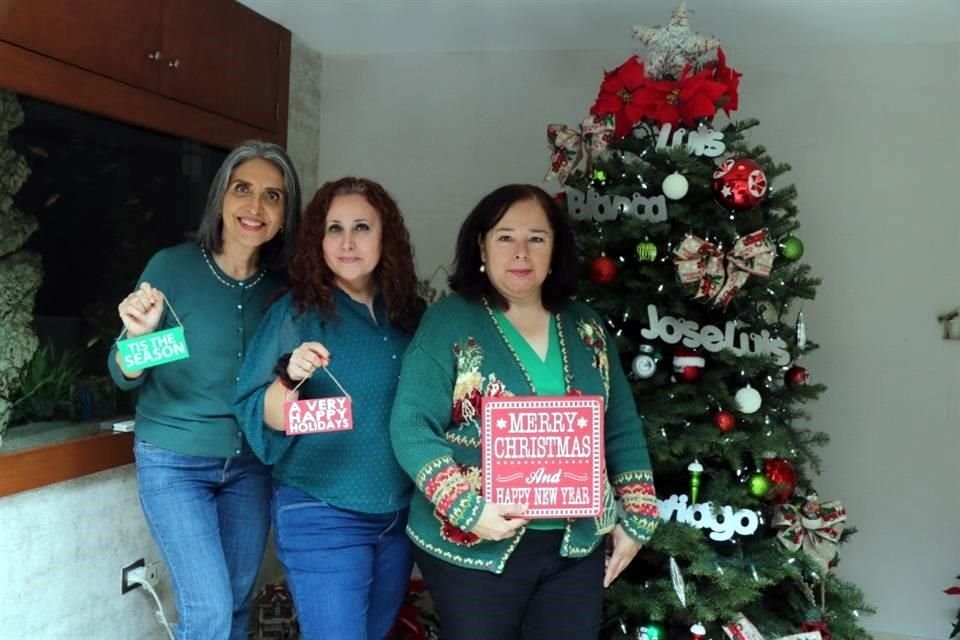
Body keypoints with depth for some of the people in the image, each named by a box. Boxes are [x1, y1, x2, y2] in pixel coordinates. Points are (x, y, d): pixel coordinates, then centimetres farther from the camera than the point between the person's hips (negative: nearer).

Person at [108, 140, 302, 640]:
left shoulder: (283, 285, -3)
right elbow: (126, 377, -10)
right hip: (173, 461, -4)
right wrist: (138, 335, -29)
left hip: (249, 463, 4)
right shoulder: (171, 266, -13)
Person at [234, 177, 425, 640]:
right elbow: (262, 418, -11)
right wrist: (290, 379, -29)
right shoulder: (297, 311, -9)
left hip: (401, 514, 5)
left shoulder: (411, 314, 3)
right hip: (322, 516, -5)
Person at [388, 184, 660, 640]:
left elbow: (623, 430, 11)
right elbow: (411, 427, -13)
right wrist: (468, 509, -22)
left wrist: (636, 517, 6)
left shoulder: (586, 328, 6)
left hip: (577, 546, 4)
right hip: (474, 547, -4)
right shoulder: (448, 323, -7)